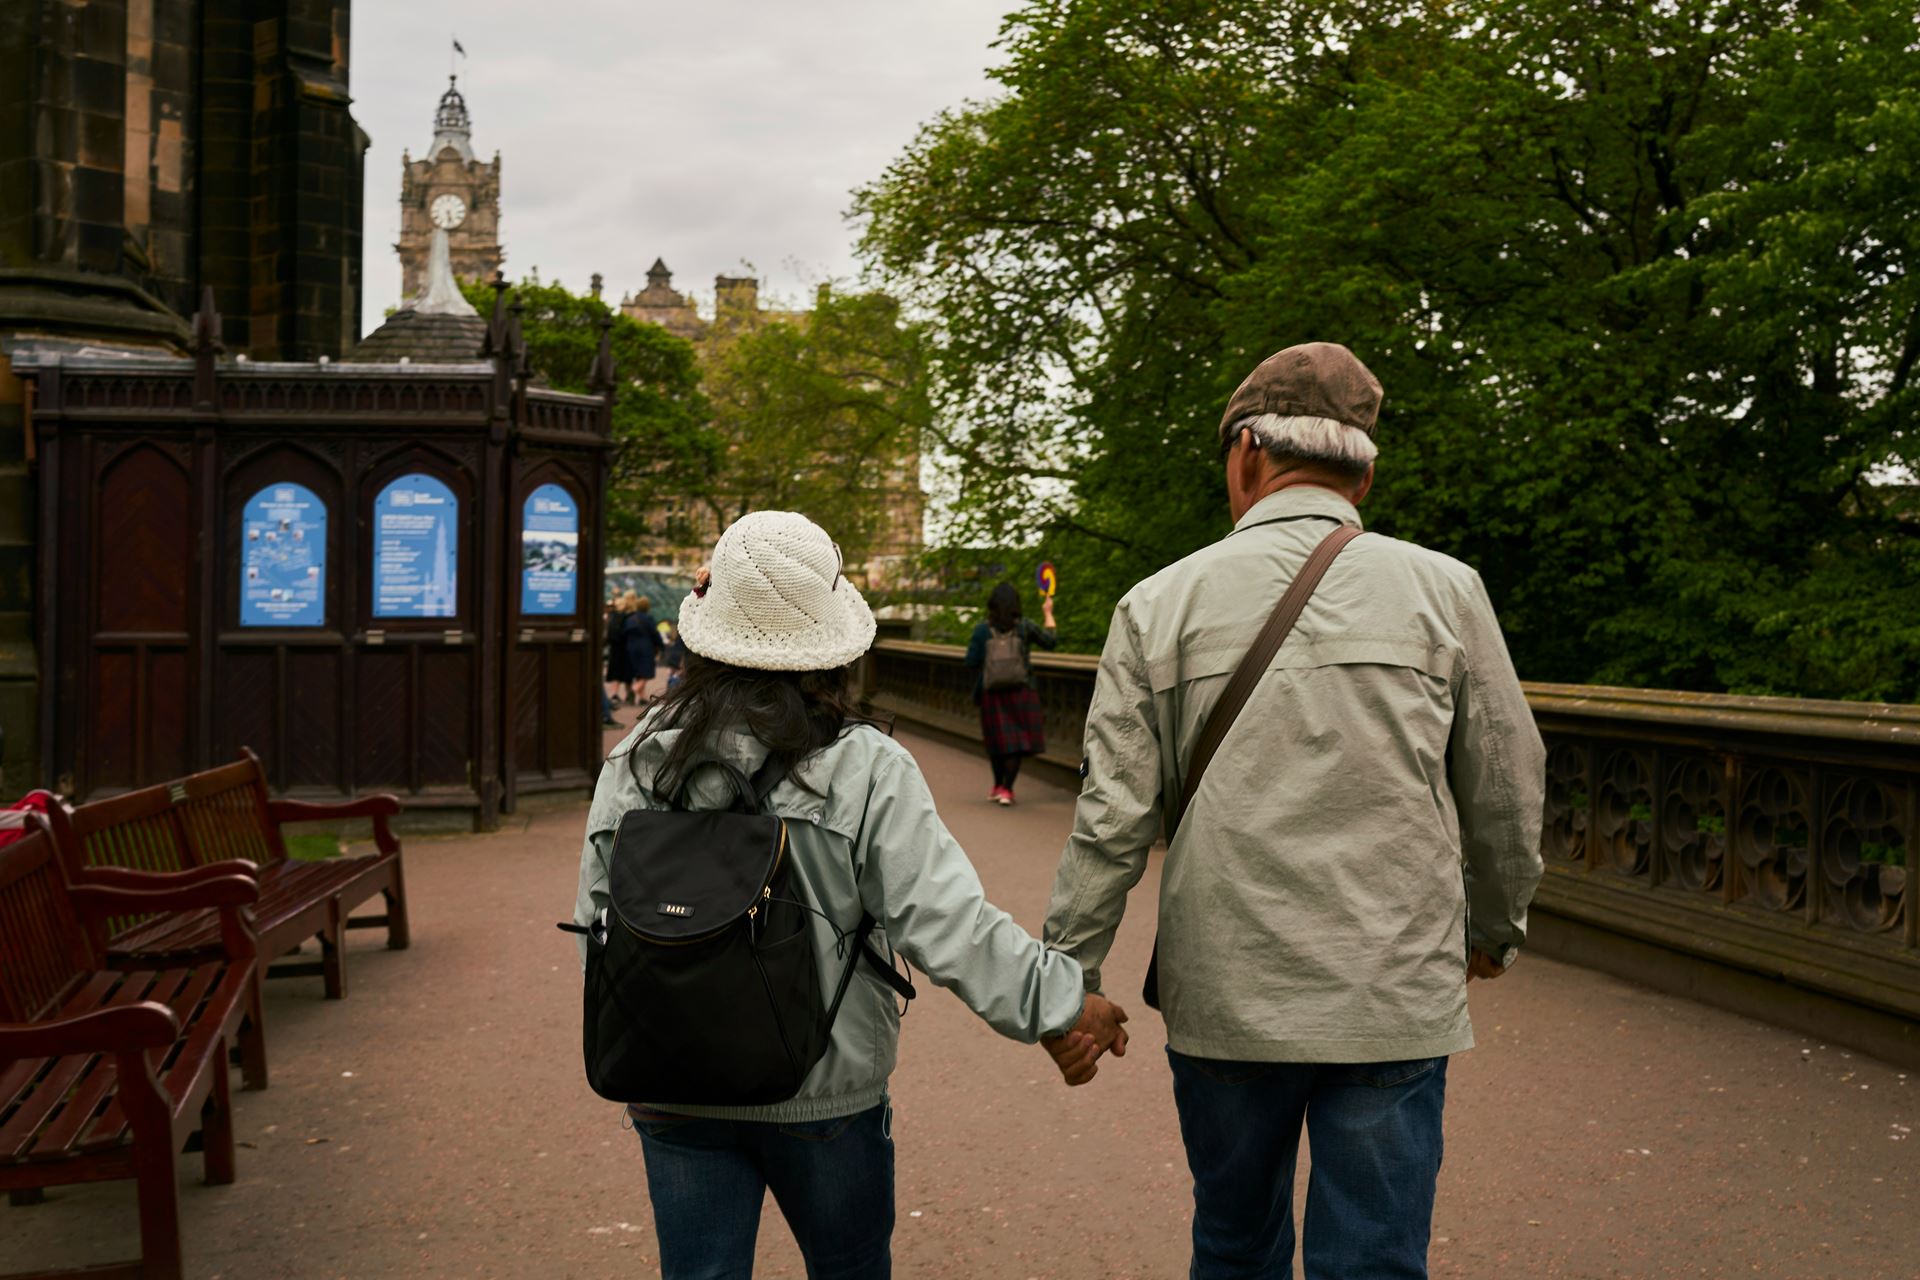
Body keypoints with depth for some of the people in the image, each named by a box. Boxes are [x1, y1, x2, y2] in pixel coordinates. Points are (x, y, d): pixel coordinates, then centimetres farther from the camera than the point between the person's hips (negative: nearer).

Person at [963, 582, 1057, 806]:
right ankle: (1006, 789, -1)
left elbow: (971, 661, -8)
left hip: (991, 693, 1)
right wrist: (1048, 613, 21)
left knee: (998, 740, 15)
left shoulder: (982, 630, -6)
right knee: (1018, 741, 5)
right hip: (1020, 691, -1)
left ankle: (998, 786, 27)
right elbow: (1050, 640, 9)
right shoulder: (1024, 628, -5)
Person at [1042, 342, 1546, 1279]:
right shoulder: (1444, 591, -2)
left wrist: (1070, 974, 7)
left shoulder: (1160, 603, -2)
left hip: (1225, 997, 1)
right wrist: (1496, 929, 23)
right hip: (1395, 997, -1)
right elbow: (1508, 797, 6)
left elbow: (1113, 818, -4)